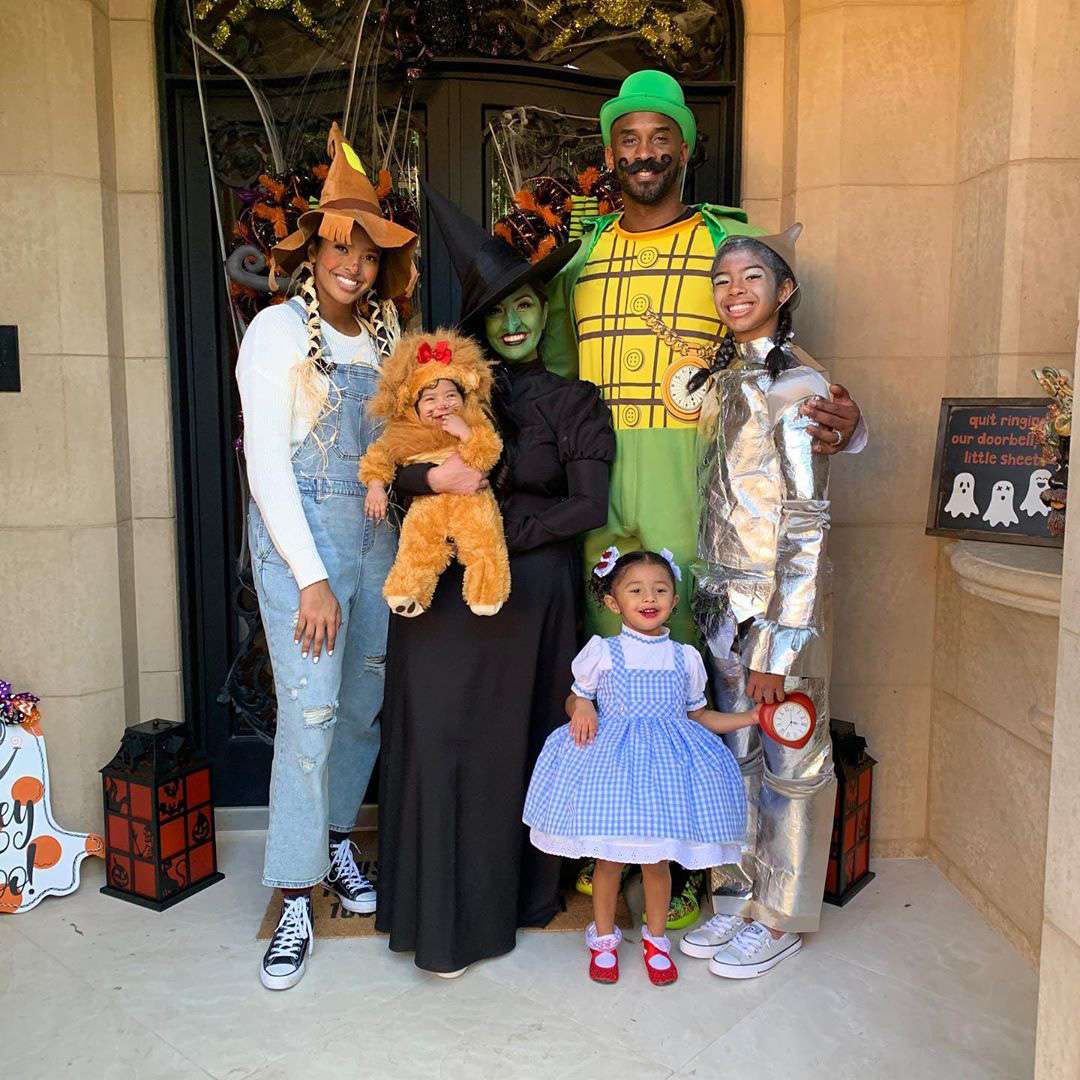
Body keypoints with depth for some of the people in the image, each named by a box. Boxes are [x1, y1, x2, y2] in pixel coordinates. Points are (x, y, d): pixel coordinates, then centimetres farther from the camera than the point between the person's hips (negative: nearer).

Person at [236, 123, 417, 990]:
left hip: (378, 531, 5)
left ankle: (338, 840, 33)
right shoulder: (277, 331, -7)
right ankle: (296, 902, 7)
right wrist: (311, 578, -15)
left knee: (365, 702, 11)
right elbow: (267, 465, -11)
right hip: (301, 535, -5)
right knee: (310, 711, -7)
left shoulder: (384, 326, 9)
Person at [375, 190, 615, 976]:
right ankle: (443, 916, 13)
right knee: (438, 736, -1)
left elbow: (588, 507, -5)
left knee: (519, 741, 6)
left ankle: (517, 893, 23)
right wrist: (432, 477, -17)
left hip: (532, 593, -1)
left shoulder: (576, 403, 4)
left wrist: (499, 529, -12)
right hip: (444, 592, 1)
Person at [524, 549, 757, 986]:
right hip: (610, 759, -1)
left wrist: (753, 717, 8)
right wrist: (582, 708, -14)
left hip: (666, 763, 2)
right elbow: (575, 698, 9)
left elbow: (699, 715, 15)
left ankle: (656, 939, 31)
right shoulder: (603, 652, -2)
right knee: (608, 857, 7)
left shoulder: (685, 657, 6)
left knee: (657, 859, 9)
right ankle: (604, 939, 28)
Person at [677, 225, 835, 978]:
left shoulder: (800, 387, -13)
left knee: (790, 761, 8)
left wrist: (776, 645, -18)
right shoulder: (726, 381, 10)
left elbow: (806, 528, -16)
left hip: (781, 606, -7)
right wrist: (711, 599, 11)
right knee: (738, 754, 16)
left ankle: (781, 917, 25)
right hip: (725, 602, 7)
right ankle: (743, 896, 33)